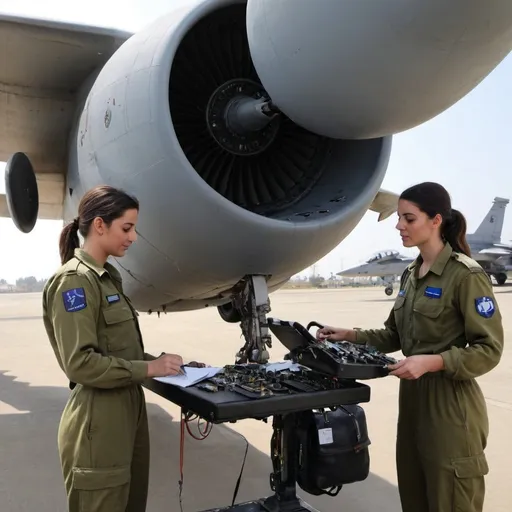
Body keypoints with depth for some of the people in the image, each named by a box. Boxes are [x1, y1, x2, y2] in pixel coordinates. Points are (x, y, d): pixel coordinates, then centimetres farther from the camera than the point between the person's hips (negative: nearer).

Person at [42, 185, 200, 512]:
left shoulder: (108, 277, 12)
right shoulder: (74, 280, -15)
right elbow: (80, 362, -22)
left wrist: (158, 361, 2)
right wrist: (149, 369, -18)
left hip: (129, 410, 9)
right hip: (98, 420, -8)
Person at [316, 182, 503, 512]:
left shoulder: (466, 275, -14)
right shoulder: (411, 275, 10)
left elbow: (489, 349, -16)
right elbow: (394, 336, 15)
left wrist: (432, 362, -27)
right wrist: (351, 336, 1)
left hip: (451, 406, -7)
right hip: (412, 399, 8)